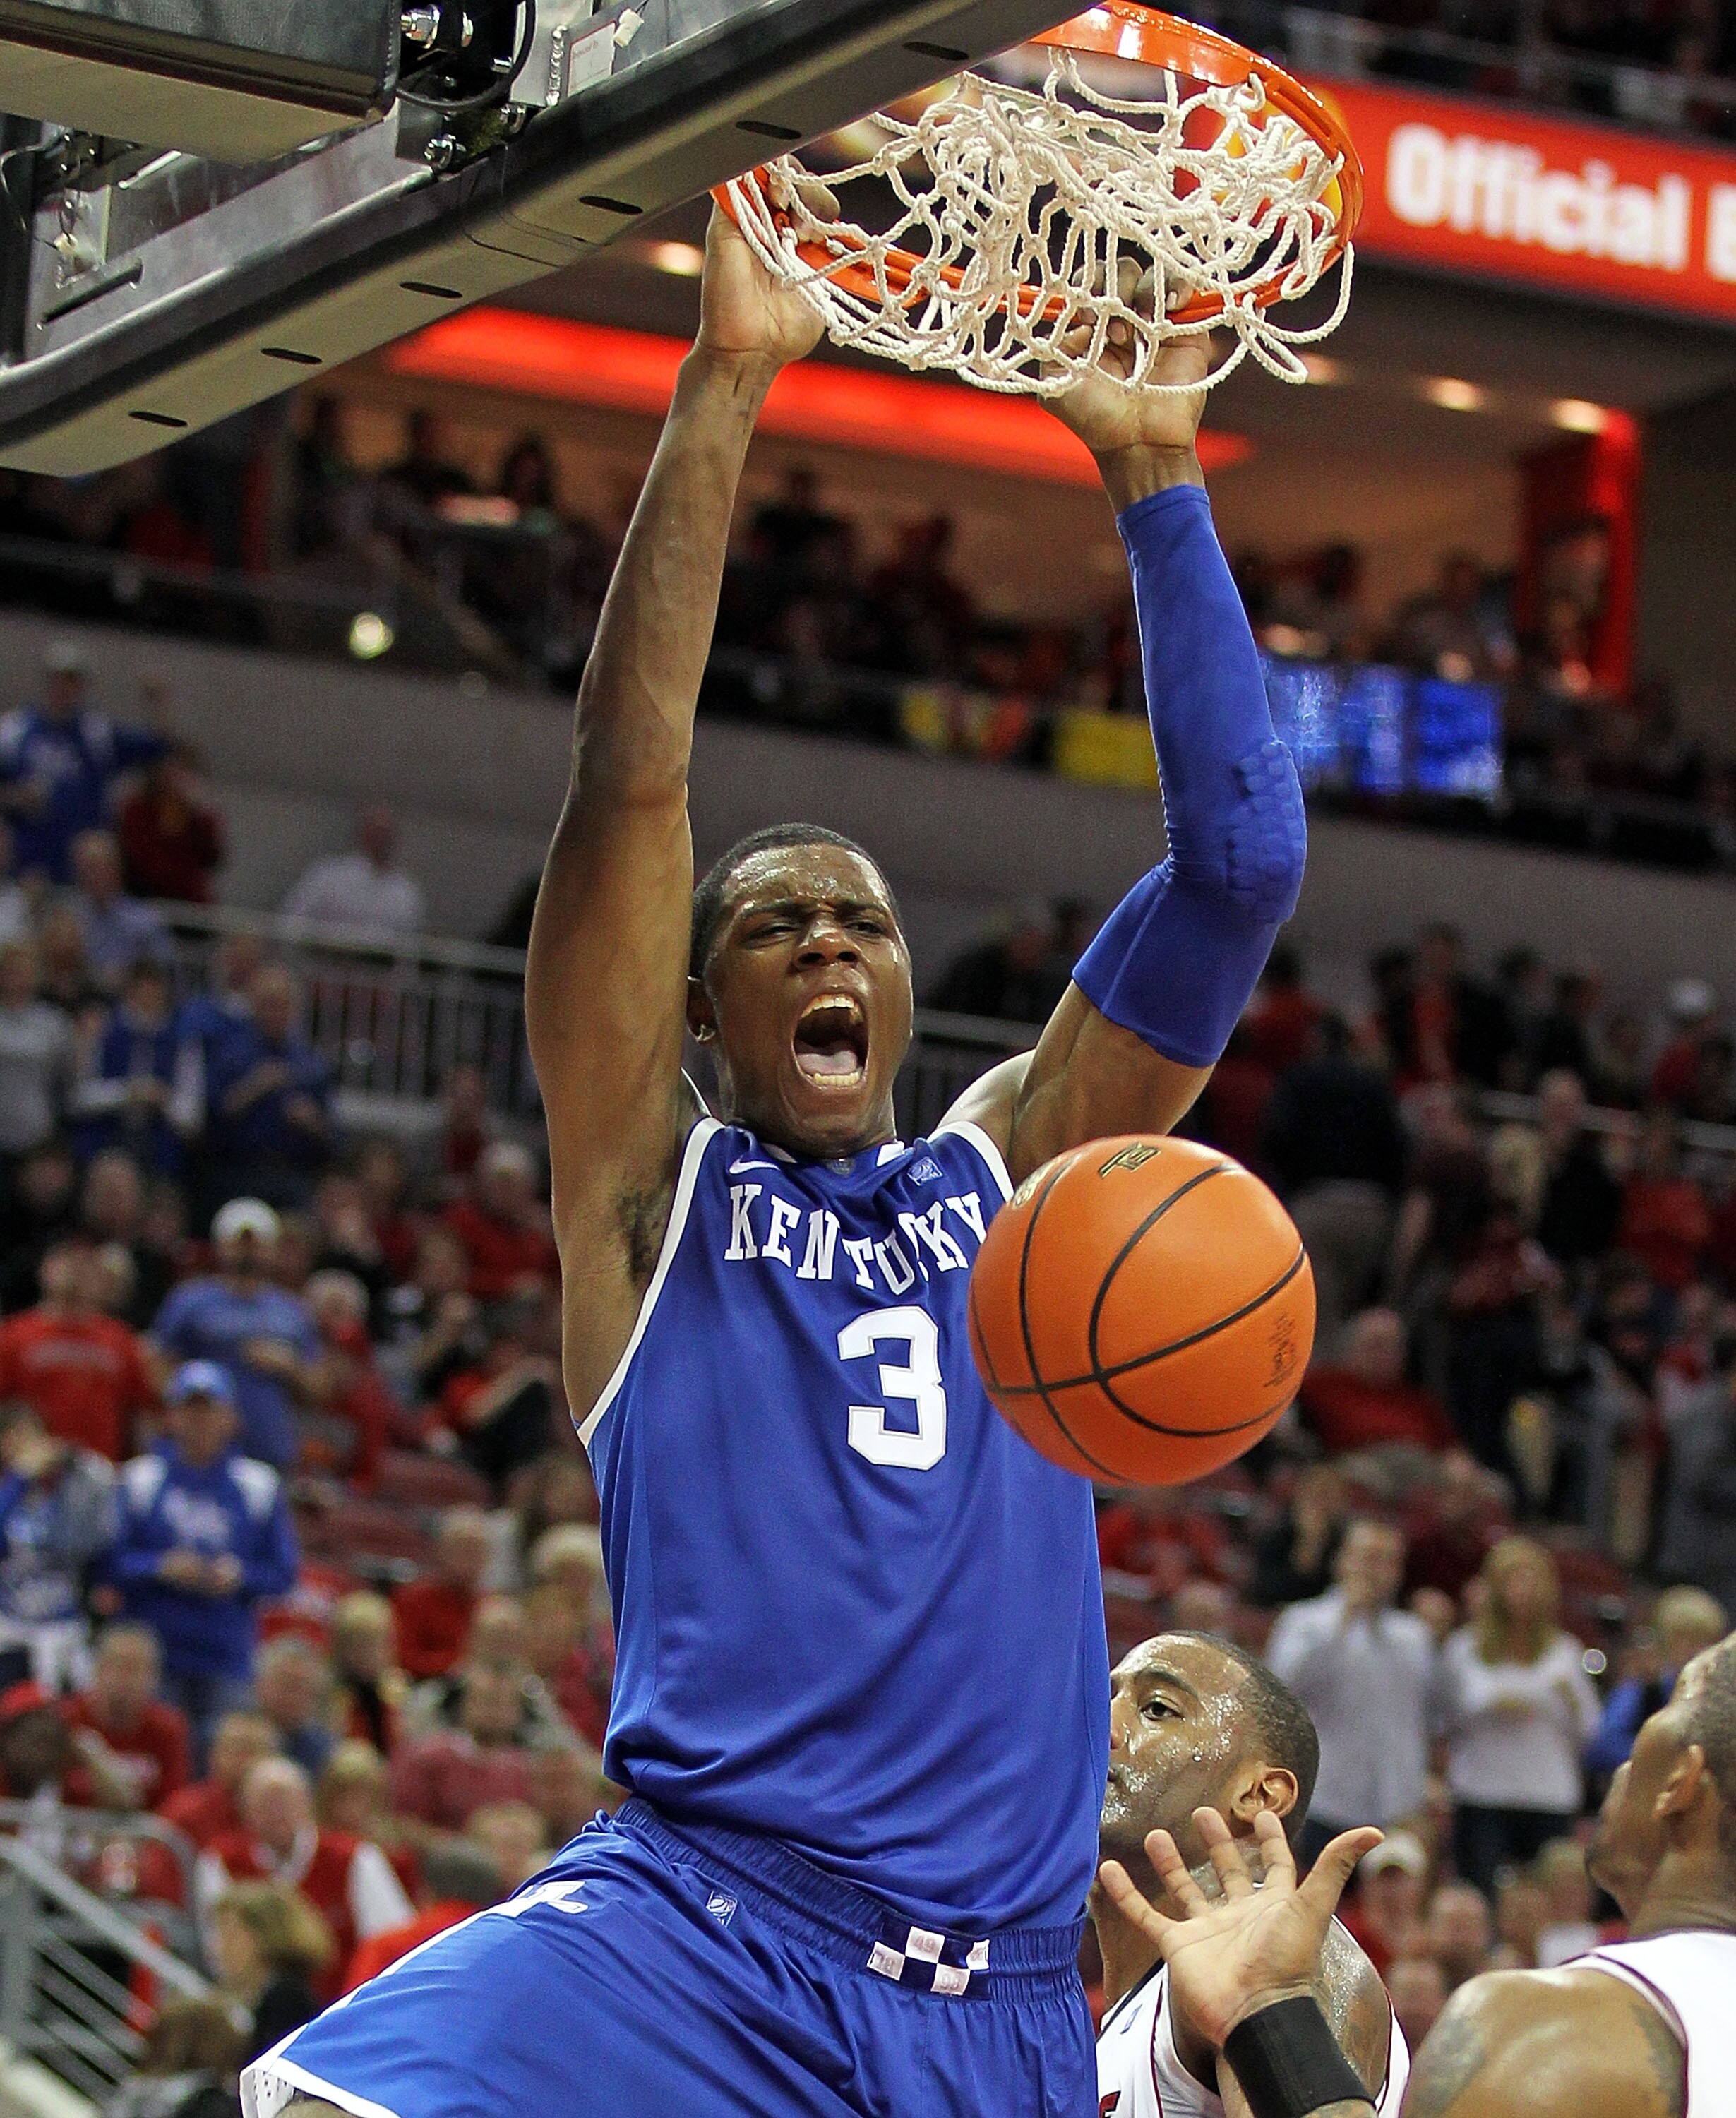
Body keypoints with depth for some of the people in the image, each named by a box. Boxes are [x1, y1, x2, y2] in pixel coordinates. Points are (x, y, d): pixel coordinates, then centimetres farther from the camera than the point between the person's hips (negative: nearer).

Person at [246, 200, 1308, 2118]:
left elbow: (1239, 865, 11)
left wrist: (1151, 474, 7)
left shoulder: (1008, 1175, 18)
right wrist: (727, 383, -5)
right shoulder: (651, 1189, 10)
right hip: (699, 1935, -3)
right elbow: (629, 775, 0)